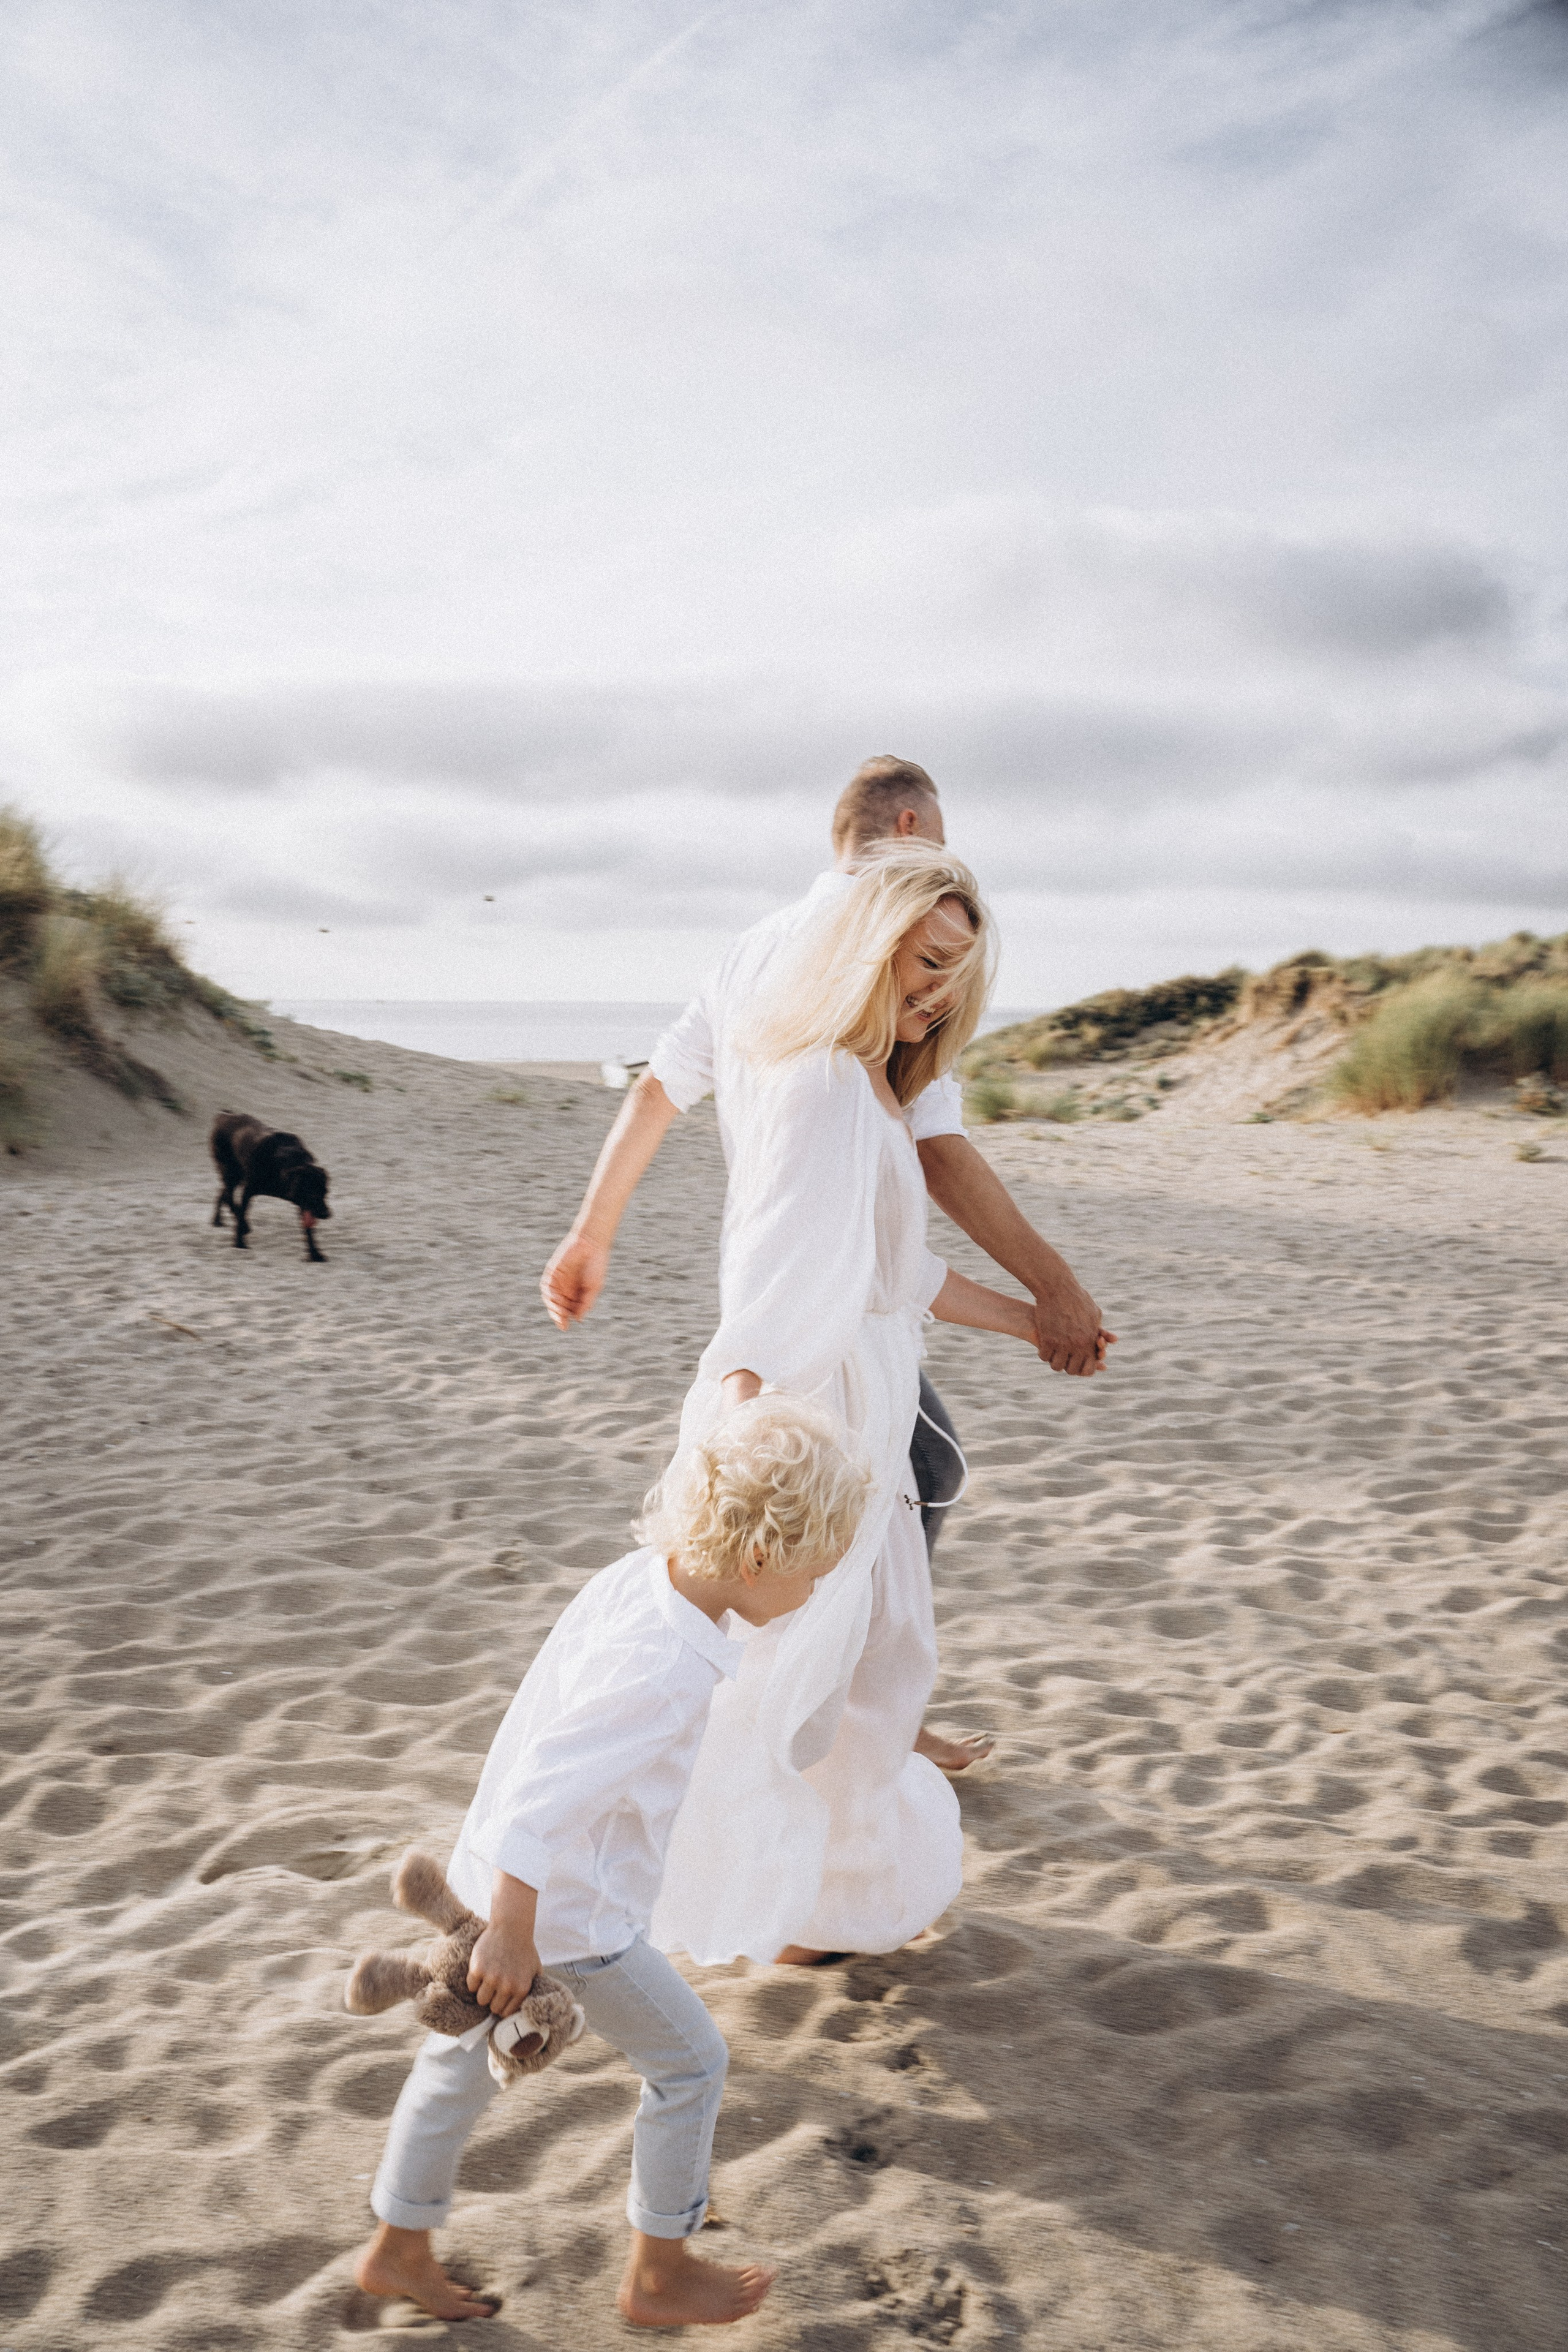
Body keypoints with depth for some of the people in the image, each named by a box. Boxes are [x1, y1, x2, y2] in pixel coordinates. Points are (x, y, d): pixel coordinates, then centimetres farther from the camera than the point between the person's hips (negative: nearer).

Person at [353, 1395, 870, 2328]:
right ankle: (659, 2275, 31)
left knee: (467, 2051, 25)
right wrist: (511, 1936, -25)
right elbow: (548, 1791, -34)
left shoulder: (639, 1576, -8)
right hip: (569, 1907, -9)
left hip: (500, 1867, 9)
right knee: (691, 2061, 12)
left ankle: (400, 2248, 45)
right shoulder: (666, 1672, -34)